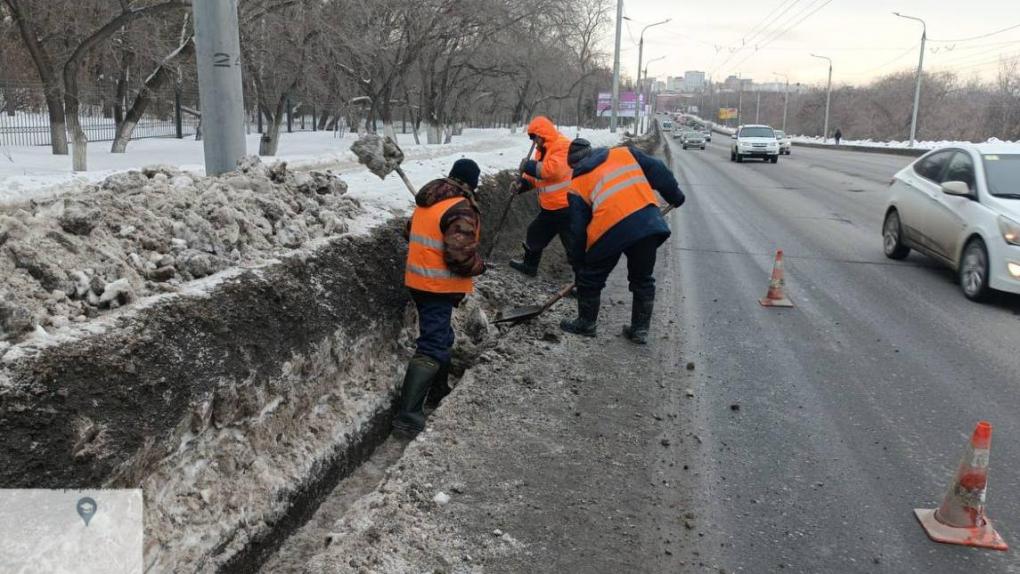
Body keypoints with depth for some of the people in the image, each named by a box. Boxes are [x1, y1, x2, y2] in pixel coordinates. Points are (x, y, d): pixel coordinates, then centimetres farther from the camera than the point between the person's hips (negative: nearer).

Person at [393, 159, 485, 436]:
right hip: (439, 287, -9)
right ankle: (408, 414, -11)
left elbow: (412, 233, 21)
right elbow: (461, 256, -25)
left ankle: (438, 387, 42)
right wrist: (479, 266, -6)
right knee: (432, 347, -8)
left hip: (419, 280, 9)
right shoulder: (461, 209, -20)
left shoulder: (427, 201, 8)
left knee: (440, 336, 25)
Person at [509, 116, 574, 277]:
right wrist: (523, 183, -1)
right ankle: (529, 265, 44)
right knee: (535, 234, 25)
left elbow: (554, 169, -30)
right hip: (550, 208, 10)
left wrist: (529, 166, -21)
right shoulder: (543, 150, 14)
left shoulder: (563, 145, -16)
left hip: (566, 207, -10)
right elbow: (537, 174, 17)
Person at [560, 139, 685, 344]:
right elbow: (658, 171, 17)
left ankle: (586, 323, 33)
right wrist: (675, 195, 30)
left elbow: (578, 230, 14)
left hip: (610, 230, -3)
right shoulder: (624, 153, 20)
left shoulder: (577, 185, 15)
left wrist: (578, 265, 21)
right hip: (648, 222, 3)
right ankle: (640, 329, 27)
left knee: (590, 279, 19)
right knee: (643, 280, 21)